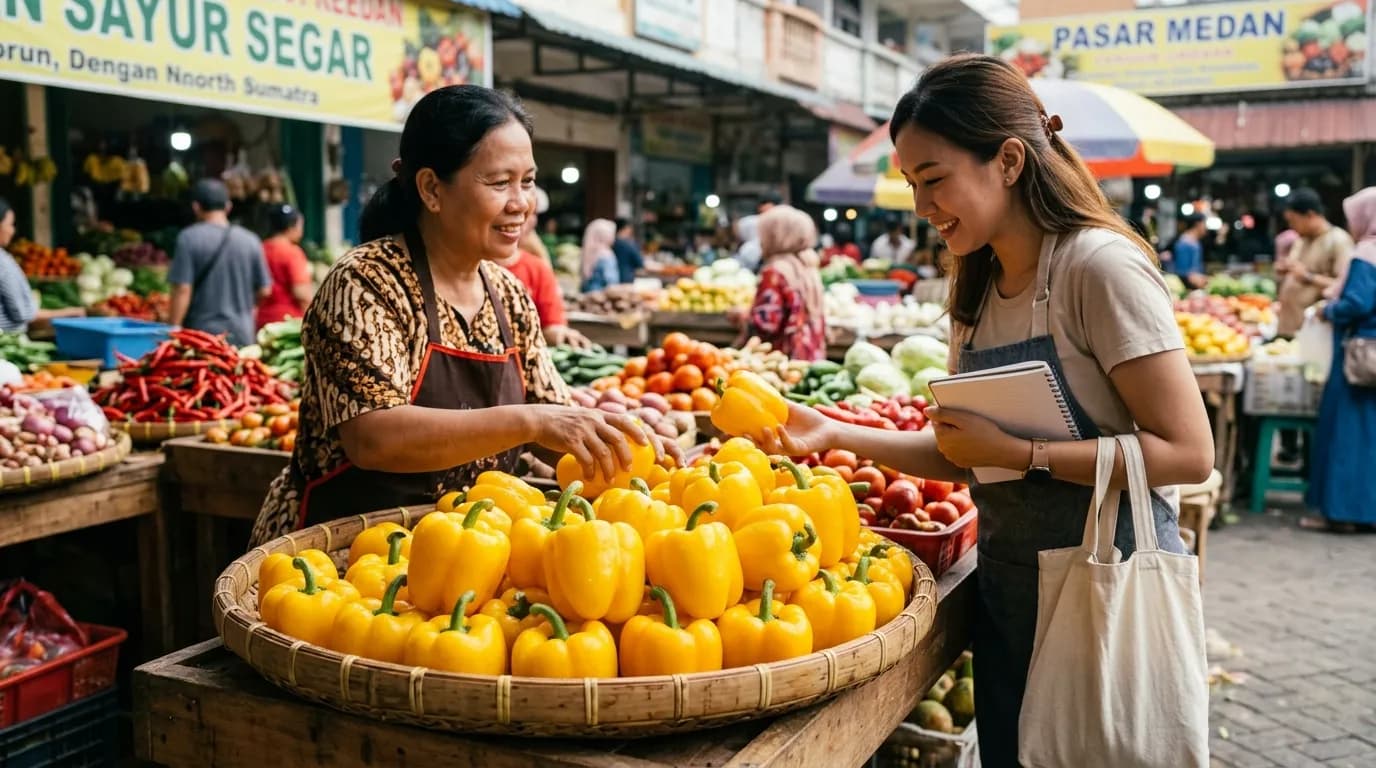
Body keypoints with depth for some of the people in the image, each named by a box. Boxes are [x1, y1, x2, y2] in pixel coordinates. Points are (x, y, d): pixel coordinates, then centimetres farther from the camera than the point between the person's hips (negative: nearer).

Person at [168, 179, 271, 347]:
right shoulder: (251, 240, 3)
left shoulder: (188, 238, -6)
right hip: (242, 334, 3)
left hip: (202, 331, -3)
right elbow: (264, 291, 7)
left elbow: (182, 290, -10)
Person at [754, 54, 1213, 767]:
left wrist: (1016, 453, -22)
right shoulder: (975, 288, 6)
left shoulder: (1099, 266, -17)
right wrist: (836, 434, -2)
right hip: (1005, 585, 7)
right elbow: (965, 457, 8)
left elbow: (1187, 452, -20)